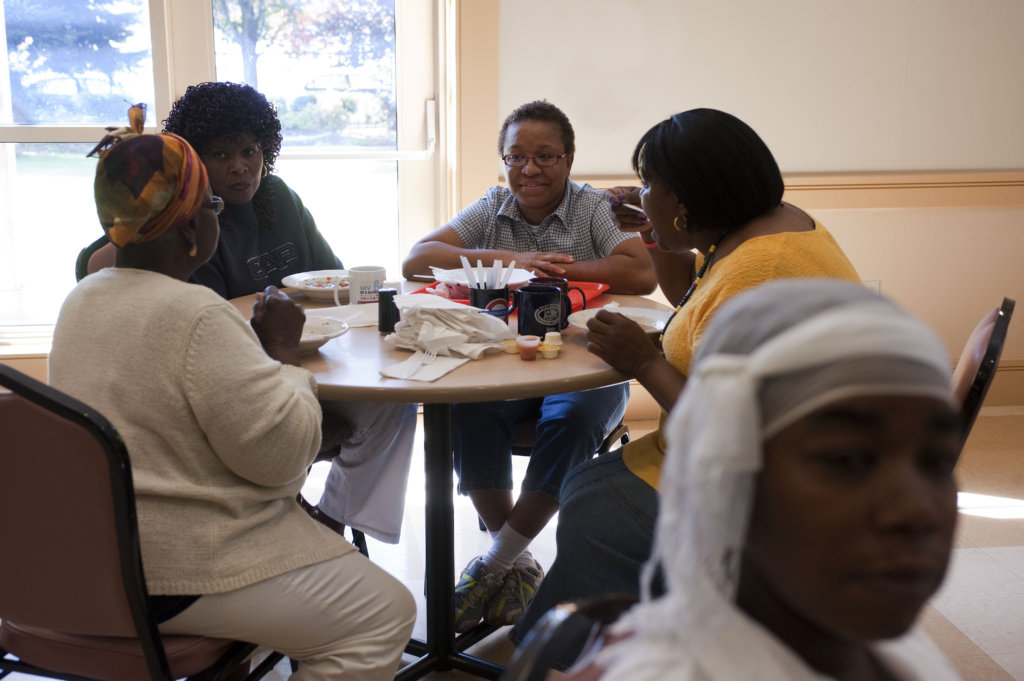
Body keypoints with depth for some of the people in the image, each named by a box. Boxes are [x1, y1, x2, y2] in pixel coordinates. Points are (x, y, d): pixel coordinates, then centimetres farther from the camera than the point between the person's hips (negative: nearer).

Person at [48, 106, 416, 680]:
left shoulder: (81, 299, 6)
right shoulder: (196, 316, -25)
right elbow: (279, 453, -22)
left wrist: (255, 345, 5)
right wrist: (282, 351, -9)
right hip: (169, 577, -10)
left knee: (323, 537, 28)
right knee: (386, 612, -2)